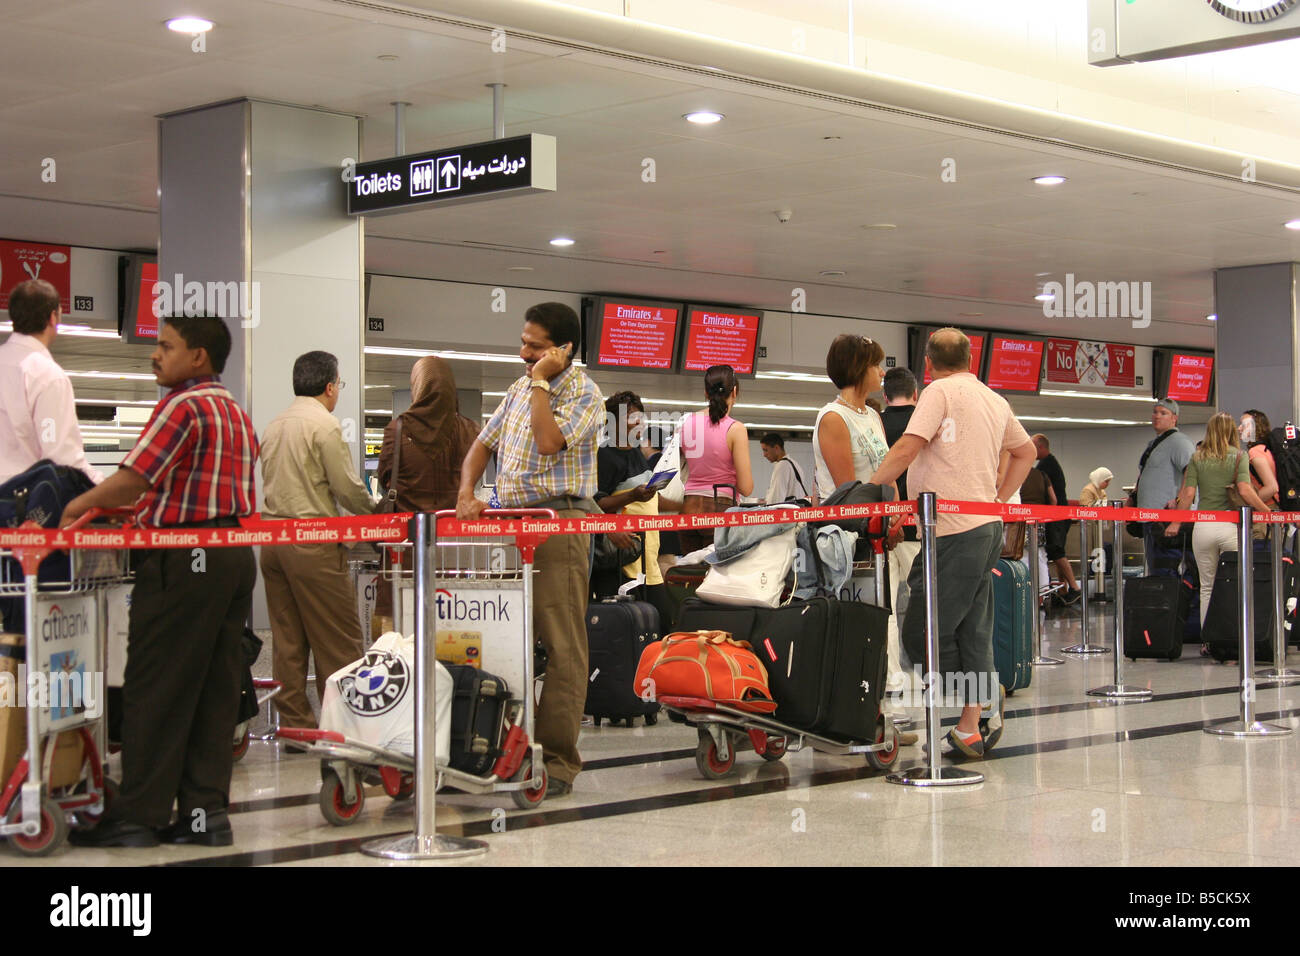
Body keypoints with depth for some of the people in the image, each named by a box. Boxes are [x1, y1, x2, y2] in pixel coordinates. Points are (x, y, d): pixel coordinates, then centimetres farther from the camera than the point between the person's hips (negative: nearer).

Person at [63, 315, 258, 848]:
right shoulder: (235, 412, 17)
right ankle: (206, 810, 9)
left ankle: (139, 815, 2)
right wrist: (148, 505, 22)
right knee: (214, 689, 8)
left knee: (155, 688, -2)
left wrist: (79, 505, -5)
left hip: (183, 560, -9)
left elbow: (133, 480, -18)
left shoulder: (183, 405, -11)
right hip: (235, 557, 9)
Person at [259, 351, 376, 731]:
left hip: (272, 539, 8)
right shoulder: (325, 425, -9)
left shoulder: (273, 425, 14)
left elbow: (268, 482, 16)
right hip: (313, 541, -7)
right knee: (338, 640, -1)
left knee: (286, 639, 9)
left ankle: (294, 724, 12)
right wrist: (376, 515, 7)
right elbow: (348, 488, -10)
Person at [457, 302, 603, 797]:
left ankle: (559, 760, -5)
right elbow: (484, 444, 21)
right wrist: (466, 492, 4)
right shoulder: (520, 387, 18)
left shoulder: (584, 394, -5)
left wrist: (539, 382, -12)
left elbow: (549, 442, -22)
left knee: (562, 646, -7)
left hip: (557, 527, -7)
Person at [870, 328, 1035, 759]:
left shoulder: (941, 391, -7)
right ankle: (973, 726, 8)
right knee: (972, 632, 9)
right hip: (986, 526, 9)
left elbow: (907, 449, -16)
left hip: (955, 530, -9)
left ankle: (985, 700, 3)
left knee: (922, 632, -3)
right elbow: (1026, 452, 29)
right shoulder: (995, 400, 17)